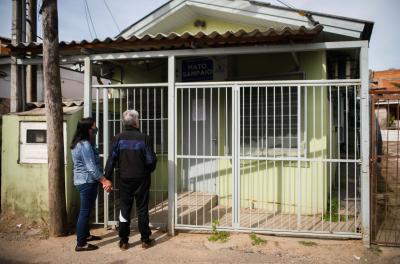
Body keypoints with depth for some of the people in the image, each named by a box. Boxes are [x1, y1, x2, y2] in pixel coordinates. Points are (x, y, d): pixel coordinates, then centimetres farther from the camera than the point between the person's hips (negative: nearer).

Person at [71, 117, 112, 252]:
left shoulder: (79, 144, 11)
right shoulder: (85, 145, -20)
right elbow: (91, 168, -22)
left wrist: (102, 179, 11)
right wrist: (104, 180, -16)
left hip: (82, 181, 10)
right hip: (87, 182, -10)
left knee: (86, 210, 21)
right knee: (85, 211, -4)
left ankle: (86, 235, 35)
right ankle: (81, 244, 2)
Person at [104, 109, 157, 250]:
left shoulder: (118, 138, -4)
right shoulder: (144, 138, -10)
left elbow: (112, 159, -5)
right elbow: (151, 160, -7)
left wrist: (107, 177, 1)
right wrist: (149, 170, 14)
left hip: (125, 179, 2)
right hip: (141, 179, -1)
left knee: (124, 209, 9)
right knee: (142, 209, 8)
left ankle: (123, 241, 15)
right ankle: (145, 240, 16)